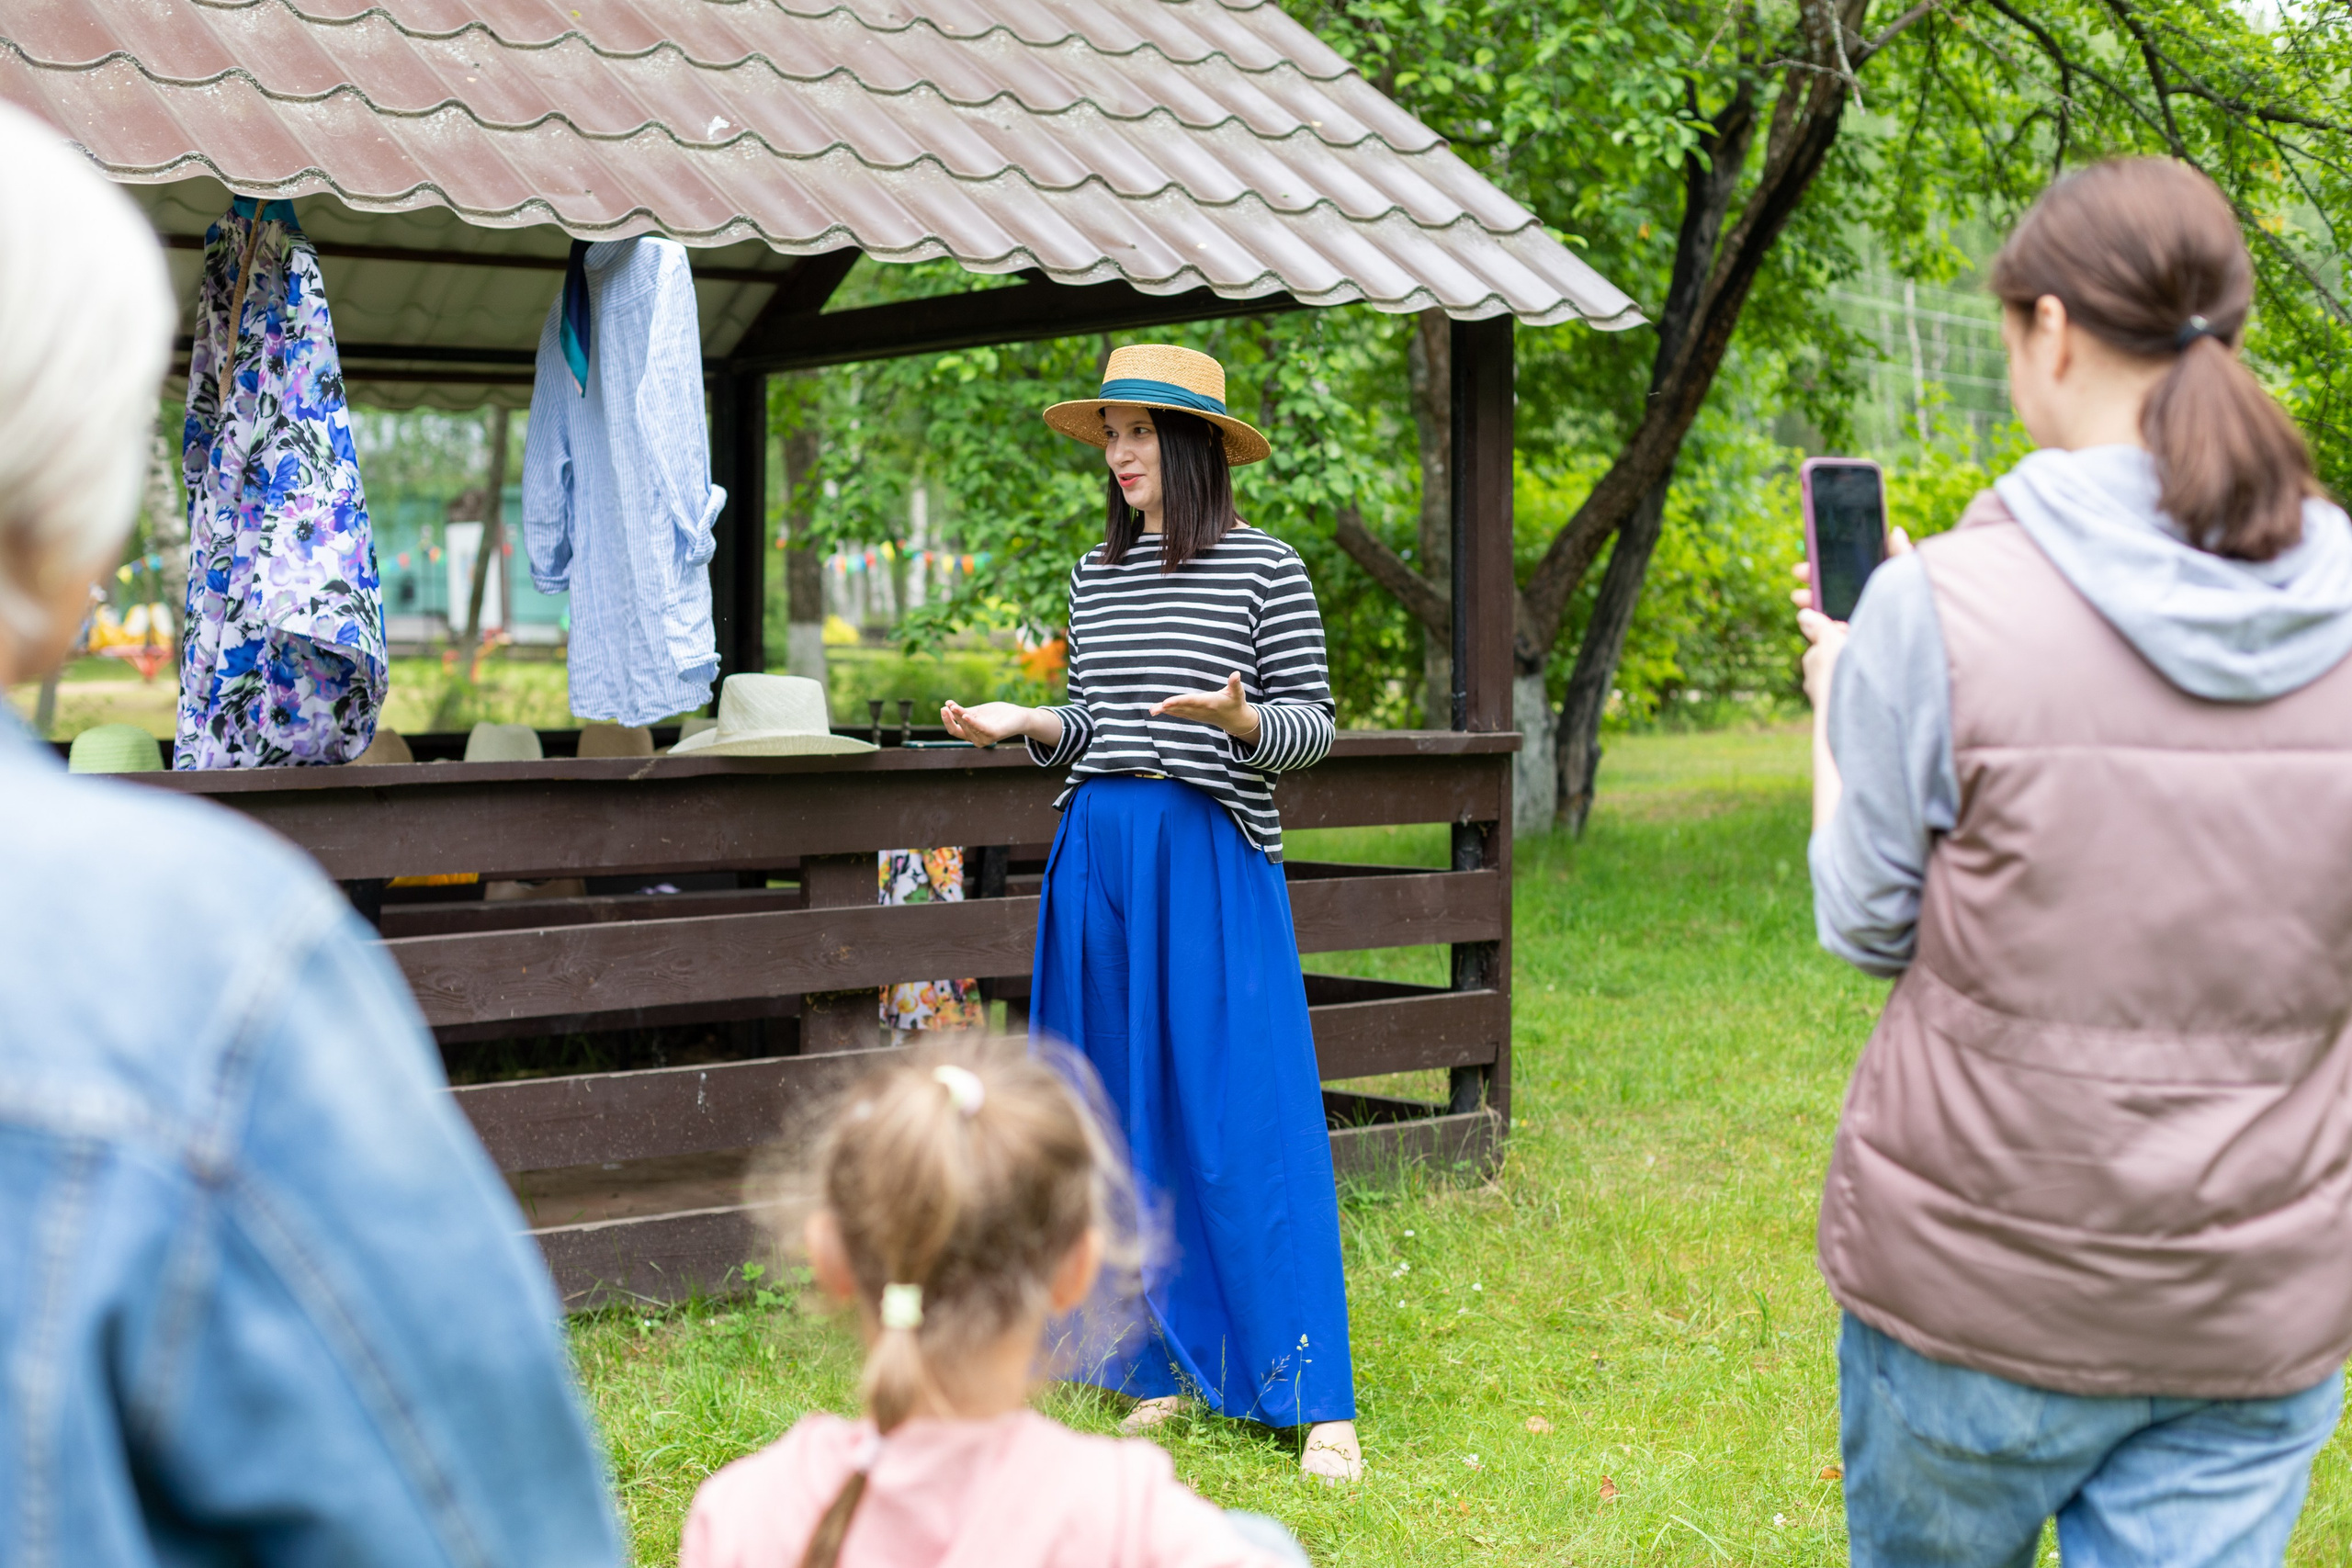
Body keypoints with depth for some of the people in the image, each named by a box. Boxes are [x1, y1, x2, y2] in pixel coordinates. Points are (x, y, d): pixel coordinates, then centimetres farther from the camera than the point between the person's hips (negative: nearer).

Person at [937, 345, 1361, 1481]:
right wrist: (1024, 724, 1)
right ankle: (1172, 1366, 19)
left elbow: (1313, 725, -2)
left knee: (1244, 1123, -7)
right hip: (1098, 856, 6)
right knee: (1129, 1118, 7)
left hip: (1213, 863, -5)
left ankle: (1317, 1399, -1)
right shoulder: (1096, 577, 13)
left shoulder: (1266, 571, -2)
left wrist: (1237, 720, -21)